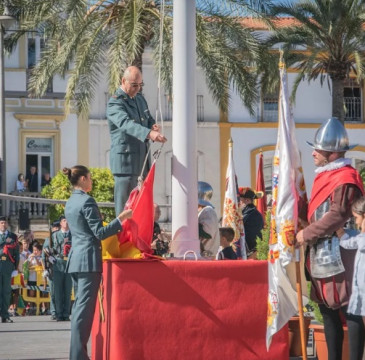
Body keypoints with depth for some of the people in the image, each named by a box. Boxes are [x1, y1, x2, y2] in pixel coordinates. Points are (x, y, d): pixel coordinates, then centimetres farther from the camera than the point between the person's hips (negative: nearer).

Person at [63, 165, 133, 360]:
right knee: (85, 308, -9)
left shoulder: (70, 203, 14)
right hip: (89, 258, -9)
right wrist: (120, 219, -15)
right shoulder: (87, 201, -13)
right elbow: (99, 233, -16)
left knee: (79, 306, 12)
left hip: (75, 257, 9)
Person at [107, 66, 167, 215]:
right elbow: (125, 123, -31)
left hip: (142, 160, 8)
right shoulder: (115, 103, -13)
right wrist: (149, 133, -47)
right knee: (124, 205, -7)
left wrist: (153, 127, -2)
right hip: (125, 160, -8)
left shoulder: (140, 99, 14)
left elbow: (149, 120, 25)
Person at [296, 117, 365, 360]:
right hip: (320, 251, 10)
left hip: (337, 253, -10)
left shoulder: (345, 178, -14)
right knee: (327, 308, 12)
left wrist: (306, 234, -16)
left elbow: (338, 215, -21)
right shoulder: (325, 175, 16)